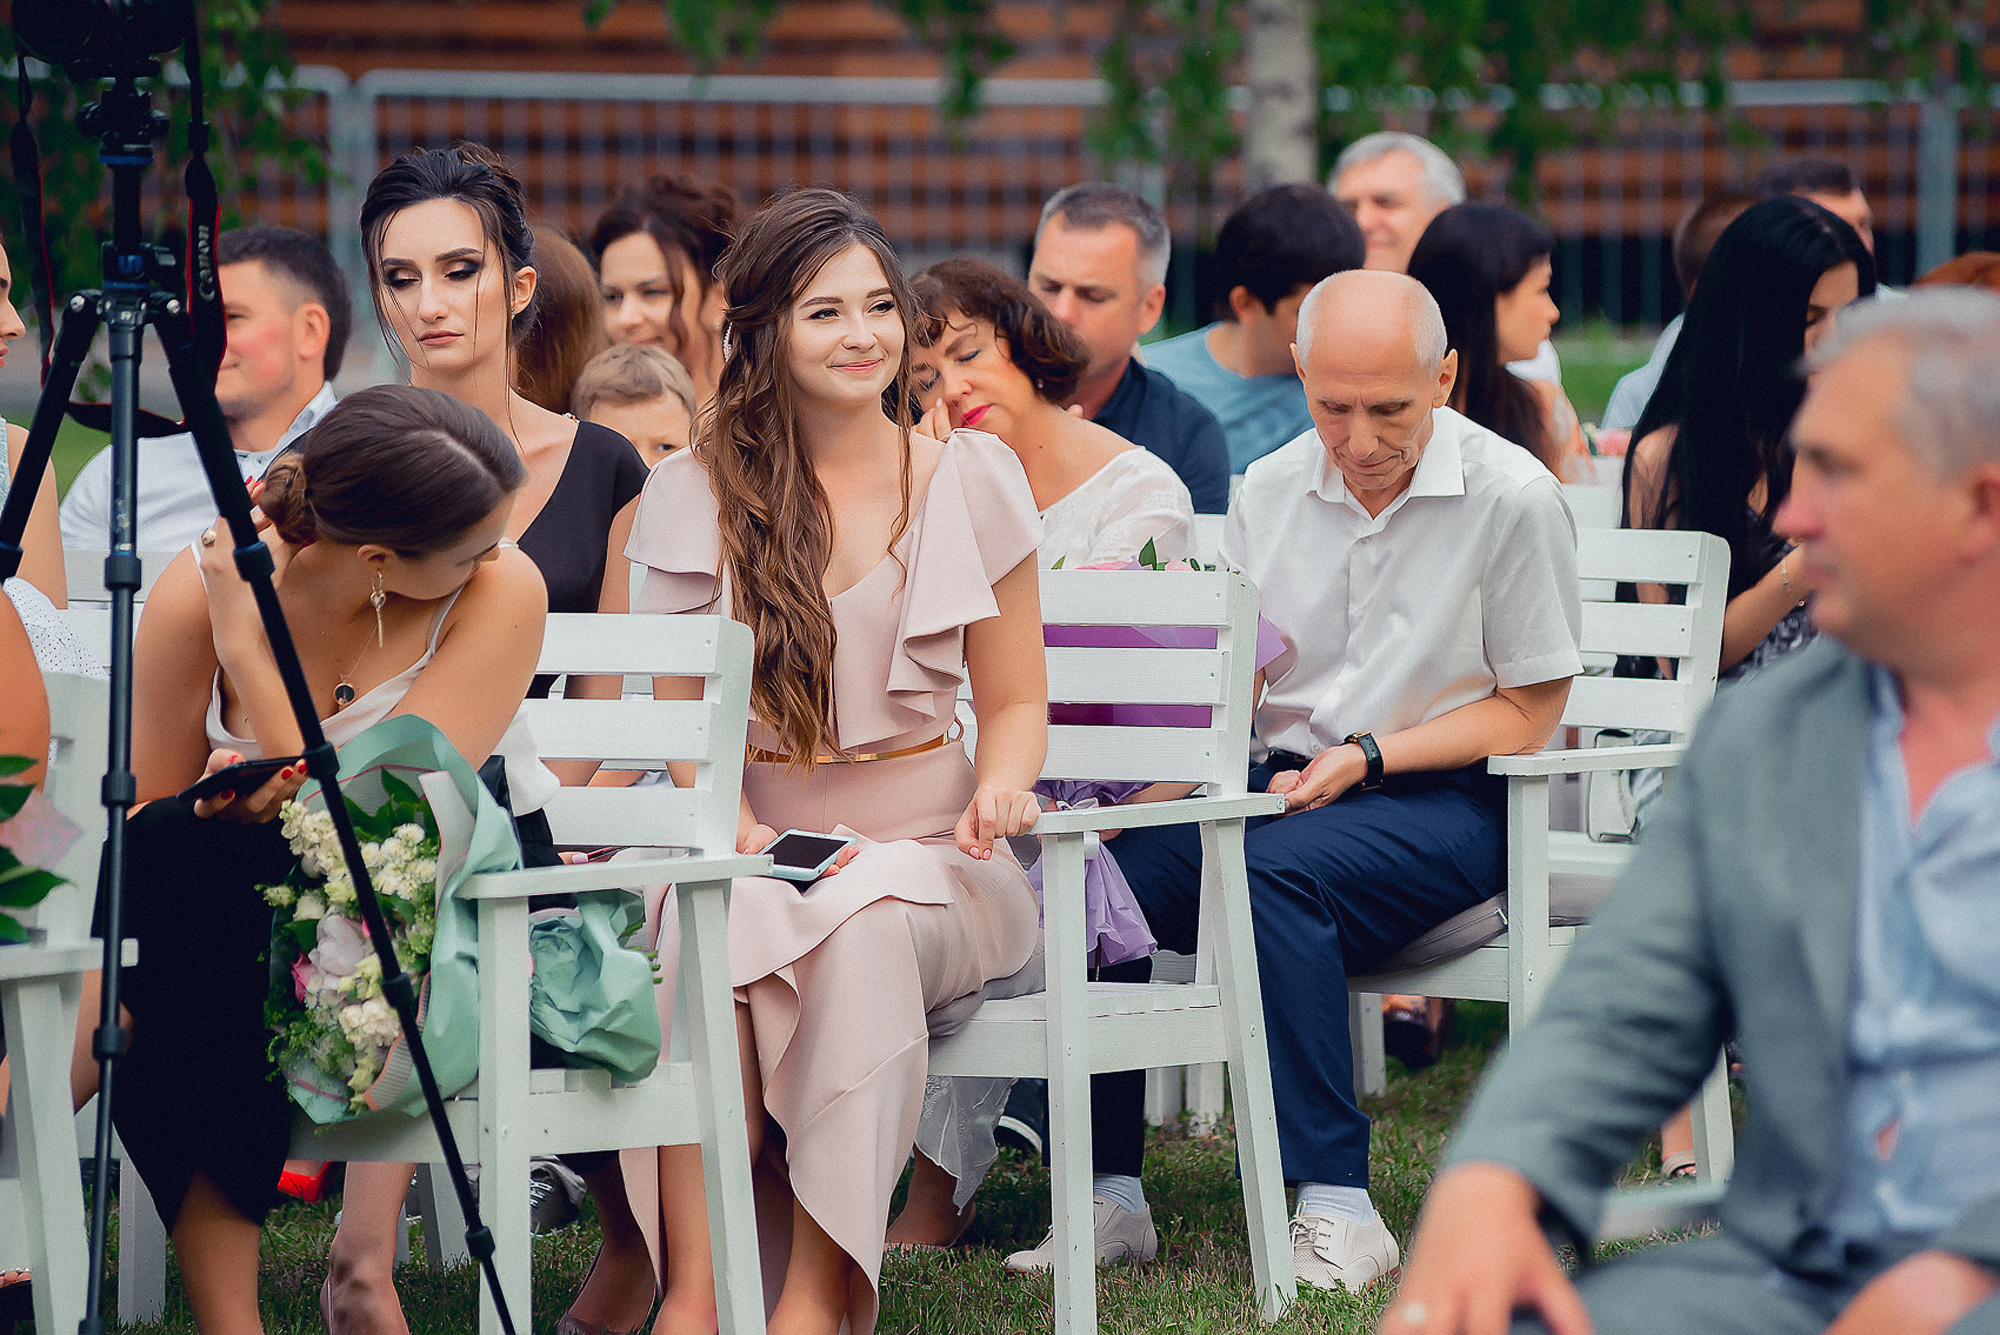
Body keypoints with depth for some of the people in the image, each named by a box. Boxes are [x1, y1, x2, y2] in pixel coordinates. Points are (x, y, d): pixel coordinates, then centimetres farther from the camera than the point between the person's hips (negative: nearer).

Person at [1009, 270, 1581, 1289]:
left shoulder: (1511, 497, -7)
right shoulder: (1269, 490, 9)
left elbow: (1528, 712, -6)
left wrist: (1368, 757, -16)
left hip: (1445, 796, -5)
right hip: (1284, 778, 5)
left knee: (1274, 869, -36)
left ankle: (1337, 1207, -33)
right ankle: (1104, 1188, -14)